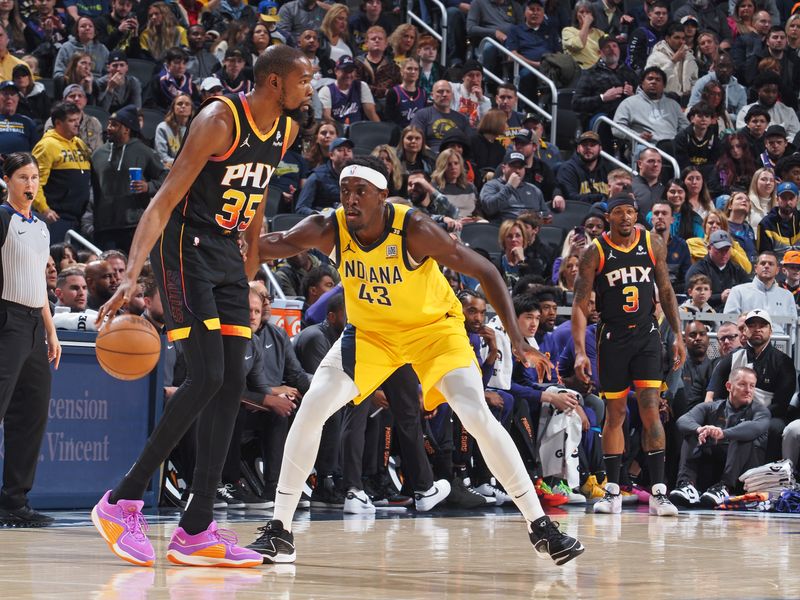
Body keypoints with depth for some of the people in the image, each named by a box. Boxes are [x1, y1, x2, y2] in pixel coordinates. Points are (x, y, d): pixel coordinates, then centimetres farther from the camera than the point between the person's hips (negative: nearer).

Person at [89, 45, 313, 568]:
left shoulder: (287, 131, 5)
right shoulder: (220, 120, -19)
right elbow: (165, 200, -24)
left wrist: (253, 257, 25)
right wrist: (132, 276, -33)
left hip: (227, 256, 8)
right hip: (185, 248, -8)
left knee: (231, 386, 1)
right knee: (206, 378, -17)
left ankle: (197, 531, 3)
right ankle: (124, 500, -7)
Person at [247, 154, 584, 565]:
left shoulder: (413, 230, -28)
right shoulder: (330, 230, -20)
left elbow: (484, 271, -22)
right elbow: (281, 243, -39)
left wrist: (516, 338, -27)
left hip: (433, 326, -3)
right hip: (369, 331, 3)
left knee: (477, 416, -18)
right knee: (310, 410, -12)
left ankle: (540, 526, -6)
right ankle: (279, 531, -4)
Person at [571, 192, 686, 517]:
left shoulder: (653, 244, 1)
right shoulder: (595, 253, -7)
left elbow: (666, 292, 10)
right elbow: (580, 304, -8)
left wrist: (678, 335, 4)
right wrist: (580, 351, -17)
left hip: (646, 335, 1)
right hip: (612, 338, -1)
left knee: (650, 410, -9)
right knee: (615, 414, 5)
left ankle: (658, 492, -11)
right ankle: (612, 492, 15)